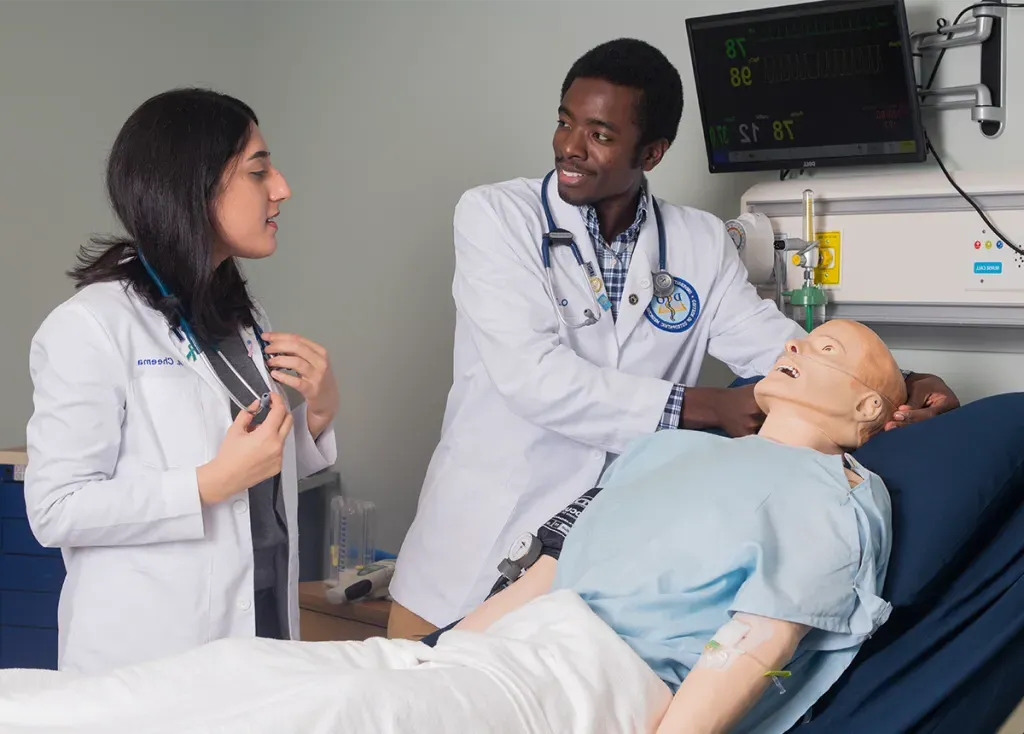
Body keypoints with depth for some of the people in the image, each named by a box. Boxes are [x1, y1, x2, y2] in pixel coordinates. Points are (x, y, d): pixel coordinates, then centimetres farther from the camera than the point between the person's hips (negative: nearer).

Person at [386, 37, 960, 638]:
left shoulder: (701, 243, 3)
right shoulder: (495, 216, -7)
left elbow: (781, 350, -2)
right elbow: (534, 377, -19)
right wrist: (706, 407, -20)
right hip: (484, 543, -2)